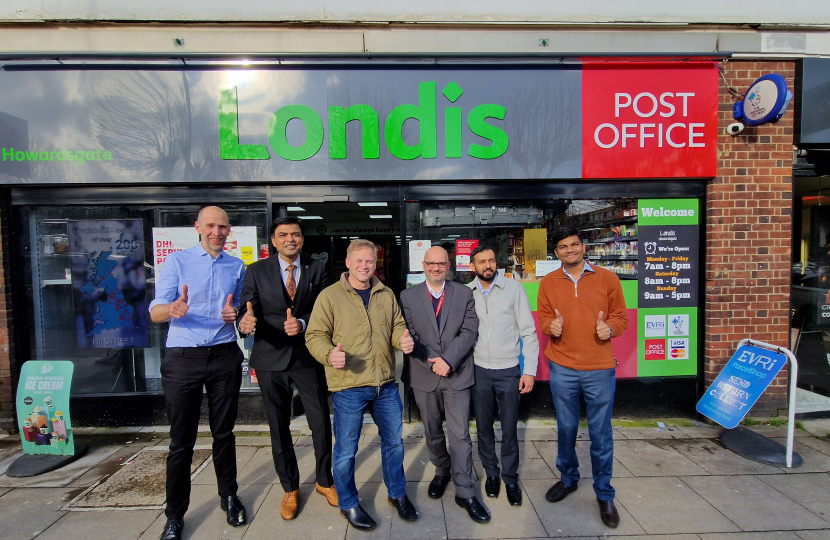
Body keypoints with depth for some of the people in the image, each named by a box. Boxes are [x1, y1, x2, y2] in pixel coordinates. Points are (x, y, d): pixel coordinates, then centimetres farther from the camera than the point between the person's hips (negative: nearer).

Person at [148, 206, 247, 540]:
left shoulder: (237, 267, 10)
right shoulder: (177, 261, 1)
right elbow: (155, 312, -7)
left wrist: (235, 314, -7)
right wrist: (173, 309, -30)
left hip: (225, 358, 2)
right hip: (183, 359, -2)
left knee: (224, 434, 12)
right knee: (181, 440, 5)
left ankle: (228, 496, 29)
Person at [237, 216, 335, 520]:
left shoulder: (317, 270, 2)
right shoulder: (257, 271, 1)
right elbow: (247, 309, -6)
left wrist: (302, 323, -20)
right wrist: (247, 321, -29)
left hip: (308, 357, 0)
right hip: (271, 358, 0)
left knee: (321, 423, 7)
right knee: (279, 427, 13)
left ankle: (324, 480, 32)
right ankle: (290, 488, 34)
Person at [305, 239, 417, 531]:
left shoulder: (386, 295, 8)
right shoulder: (329, 295, -6)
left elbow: (396, 326, 14)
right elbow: (315, 335, -8)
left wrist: (404, 339, -9)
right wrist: (329, 355, -27)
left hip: (386, 384, 5)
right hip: (348, 386, -4)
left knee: (393, 441, 18)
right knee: (346, 449, 9)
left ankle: (397, 494, 41)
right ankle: (348, 504, 34)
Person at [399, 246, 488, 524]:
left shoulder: (464, 294, 0)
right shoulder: (408, 296, 0)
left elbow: (469, 332, -8)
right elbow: (409, 335, -5)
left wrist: (447, 360, -19)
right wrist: (431, 363, -15)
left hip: (457, 374, -1)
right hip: (424, 376, 2)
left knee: (460, 435, 2)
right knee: (432, 433, 19)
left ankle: (465, 493, 16)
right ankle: (442, 472, 43)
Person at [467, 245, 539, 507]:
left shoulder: (513, 288, -4)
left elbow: (528, 331, -3)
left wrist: (529, 370, -6)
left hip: (508, 370, -1)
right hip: (479, 370, 2)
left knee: (509, 428, 8)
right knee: (483, 426, 14)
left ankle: (511, 479, 29)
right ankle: (491, 473, 36)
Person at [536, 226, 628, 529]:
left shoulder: (607, 278, 0)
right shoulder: (548, 283, 3)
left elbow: (621, 316, 5)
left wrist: (610, 327, -16)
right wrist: (550, 326, -13)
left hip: (600, 369, -1)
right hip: (562, 369, 1)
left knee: (601, 434, 8)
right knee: (566, 428, 15)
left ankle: (604, 494, 28)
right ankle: (568, 478, 38)